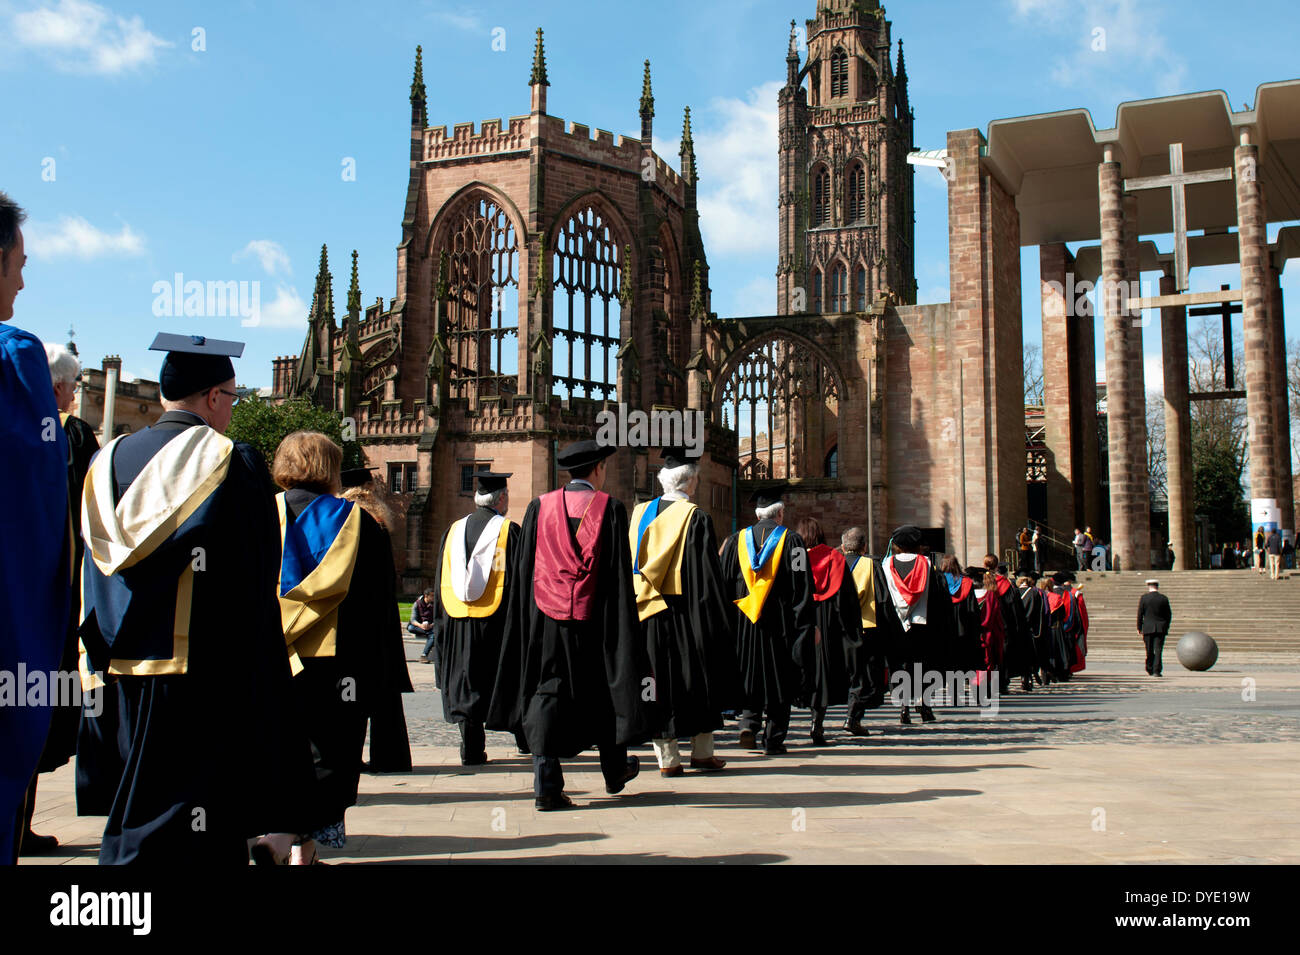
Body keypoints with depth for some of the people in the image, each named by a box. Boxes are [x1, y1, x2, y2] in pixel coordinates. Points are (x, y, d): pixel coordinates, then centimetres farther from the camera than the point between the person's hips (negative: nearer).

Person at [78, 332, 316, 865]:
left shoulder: (107, 462, 7)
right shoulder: (234, 465, -10)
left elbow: (93, 587, 10)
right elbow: (255, 589, -9)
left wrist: (102, 663, 17)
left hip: (124, 672, 6)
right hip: (207, 676, -5)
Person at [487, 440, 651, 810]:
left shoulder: (539, 507, 4)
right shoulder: (610, 509, -3)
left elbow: (524, 570, 5)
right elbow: (619, 575, -5)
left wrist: (528, 624, 10)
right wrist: (620, 623, 1)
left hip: (546, 619, 1)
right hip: (594, 619, -1)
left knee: (547, 694, 2)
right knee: (602, 693, 15)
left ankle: (546, 784, -6)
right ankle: (614, 771, 31)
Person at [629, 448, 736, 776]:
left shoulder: (640, 514, 5)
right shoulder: (696, 518, -10)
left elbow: (631, 567, 10)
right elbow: (707, 575, -11)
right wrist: (717, 619, -6)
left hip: (647, 614, 4)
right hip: (686, 614, -4)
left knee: (660, 682, 7)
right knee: (699, 679, 9)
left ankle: (667, 757, 8)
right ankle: (702, 752, 15)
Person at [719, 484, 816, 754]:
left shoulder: (736, 541, 6)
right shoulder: (790, 540, -2)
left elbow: (724, 584, 6)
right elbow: (802, 587, -5)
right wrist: (809, 626, -3)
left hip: (743, 623, 2)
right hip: (779, 625, -2)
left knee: (749, 676, 14)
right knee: (776, 679, 6)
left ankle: (749, 723, -5)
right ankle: (773, 739, 8)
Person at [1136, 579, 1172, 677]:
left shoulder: (1144, 598, -3)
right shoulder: (1164, 598, 2)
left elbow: (1140, 614, -2)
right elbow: (1169, 615, 7)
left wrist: (1139, 628, 5)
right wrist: (1166, 627, 18)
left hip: (1148, 628, 0)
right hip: (1161, 628, 0)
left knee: (1149, 651, 10)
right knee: (1158, 650, -2)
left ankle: (1150, 670, 21)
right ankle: (1157, 671, -9)